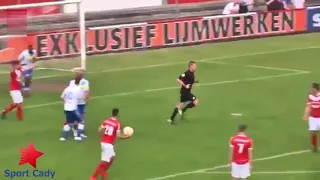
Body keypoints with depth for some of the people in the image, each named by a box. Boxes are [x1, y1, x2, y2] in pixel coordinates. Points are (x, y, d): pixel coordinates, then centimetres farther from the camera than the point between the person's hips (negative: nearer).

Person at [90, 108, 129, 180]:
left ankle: (103, 172, 27)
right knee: (105, 161, -2)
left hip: (103, 142, 8)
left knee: (112, 157, 24)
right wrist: (126, 136, 0)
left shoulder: (106, 121, 5)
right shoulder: (117, 124, -14)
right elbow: (118, 135, -16)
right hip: (109, 144, -8)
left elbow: (99, 130, 2)